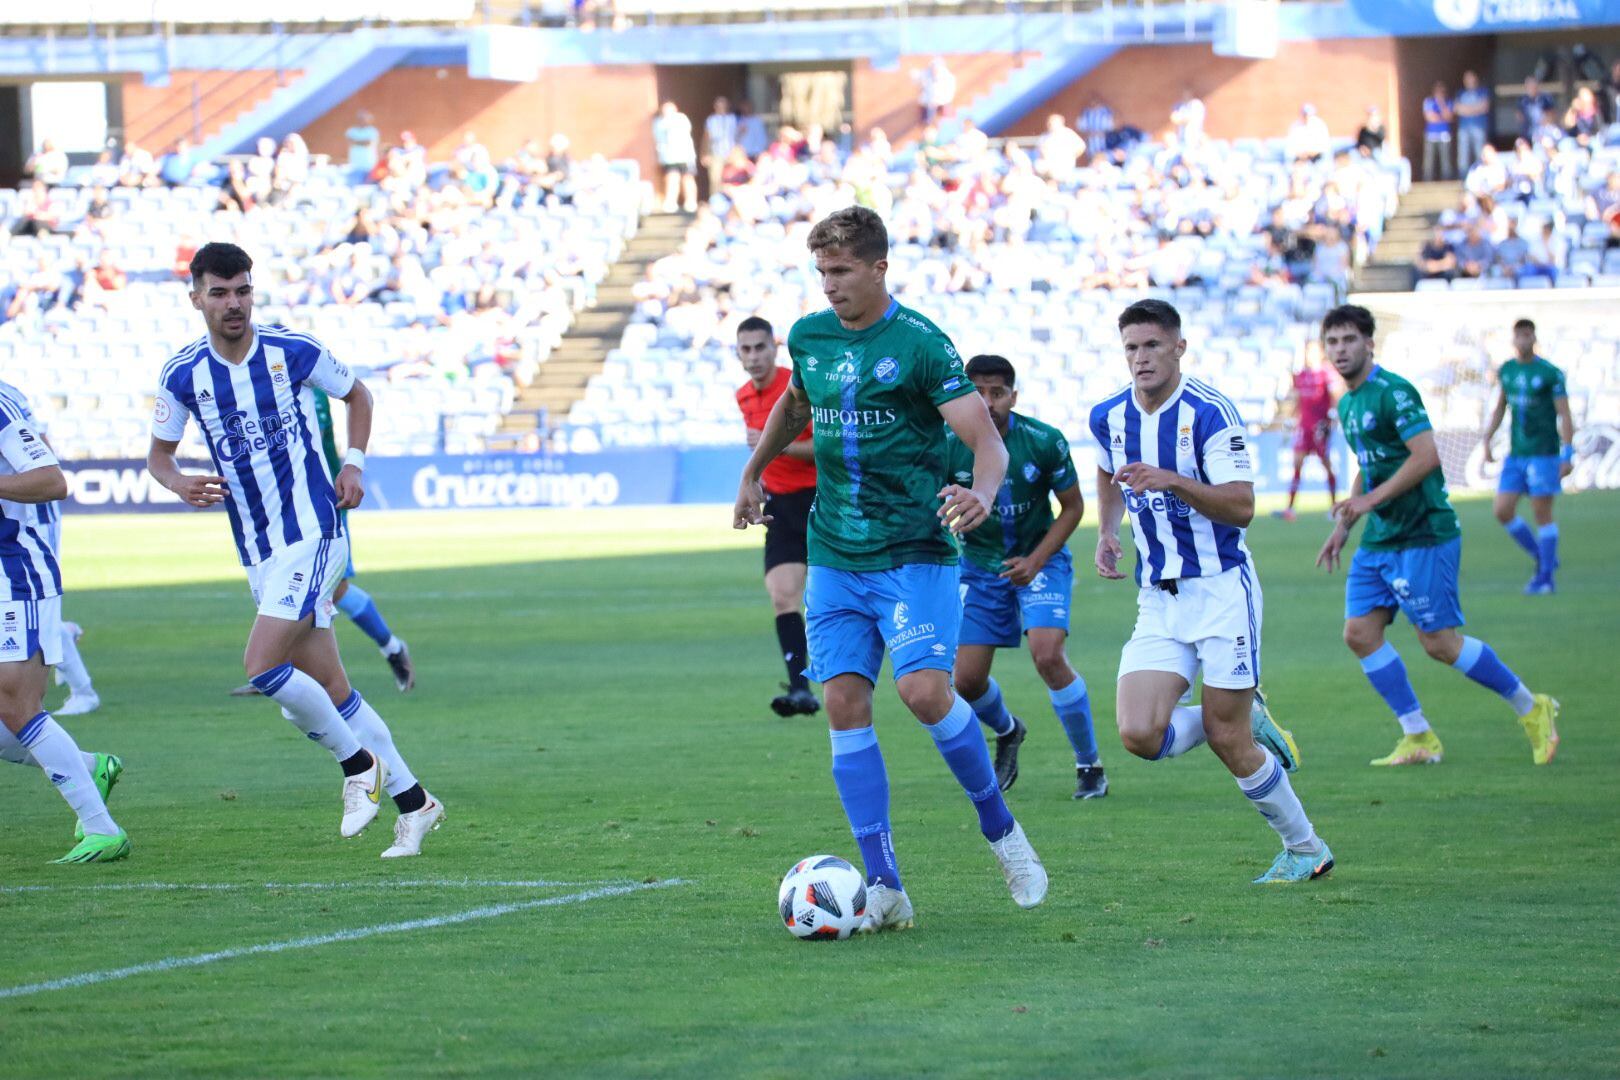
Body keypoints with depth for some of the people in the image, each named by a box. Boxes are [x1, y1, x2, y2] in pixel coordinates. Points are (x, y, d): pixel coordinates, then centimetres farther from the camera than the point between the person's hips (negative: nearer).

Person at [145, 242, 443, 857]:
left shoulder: (294, 352, -6)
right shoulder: (182, 376, 1)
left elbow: (356, 393, 12)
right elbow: (158, 455, 13)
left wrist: (354, 462, 0)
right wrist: (179, 484, -8)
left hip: (314, 534, -4)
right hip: (258, 553, 4)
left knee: (262, 667, -20)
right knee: (327, 690, 4)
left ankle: (357, 763, -1)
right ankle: (411, 801, 16)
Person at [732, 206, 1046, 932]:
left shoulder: (920, 345, -11)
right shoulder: (809, 337, 7)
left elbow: (987, 440, -16)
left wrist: (982, 494, -35)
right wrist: (753, 471, 34)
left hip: (914, 552, -5)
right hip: (833, 557, 5)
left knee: (925, 690, -21)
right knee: (845, 705, -5)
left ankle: (1001, 830, 4)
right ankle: (885, 888, -3)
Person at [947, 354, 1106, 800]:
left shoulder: (1044, 441, -17)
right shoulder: (950, 448, -15)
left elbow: (1072, 507, -5)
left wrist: (1036, 561, -15)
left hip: (1041, 559, -2)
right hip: (979, 565, 2)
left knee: (1047, 655, -24)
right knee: (967, 680, -2)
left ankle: (1090, 765, -6)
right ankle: (1007, 732, 36)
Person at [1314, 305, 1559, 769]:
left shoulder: (1393, 392, -14)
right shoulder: (1347, 404, 14)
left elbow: (1426, 456, -22)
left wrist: (1371, 499, -21)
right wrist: (1343, 528, 20)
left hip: (1423, 535, -9)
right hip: (1379, 540, 9)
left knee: (1439, 643, -7)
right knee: (1360, 633, 0)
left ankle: (1532, 709, 10)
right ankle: (1418, 739, 6)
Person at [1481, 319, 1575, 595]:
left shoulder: (1550, 374, -9)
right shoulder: (1506, 371, 8)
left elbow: (1565, 416, -9)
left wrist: (1568, 455, -14)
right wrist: (1487, 440, 14)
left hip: (1544, 453, -6)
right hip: (1516, 455, 6)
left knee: (1542, 513, -4)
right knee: (1503, 511, 0)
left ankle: (1546, 578, 5)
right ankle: (1543, 558, 18)